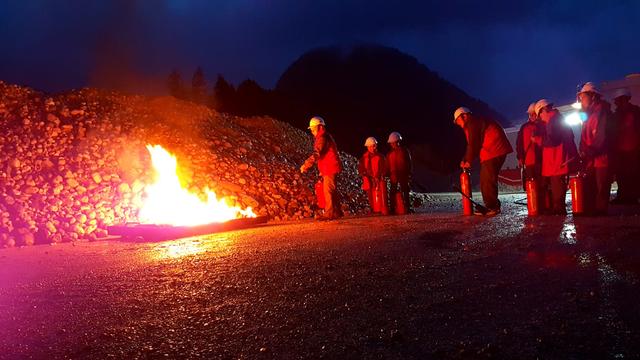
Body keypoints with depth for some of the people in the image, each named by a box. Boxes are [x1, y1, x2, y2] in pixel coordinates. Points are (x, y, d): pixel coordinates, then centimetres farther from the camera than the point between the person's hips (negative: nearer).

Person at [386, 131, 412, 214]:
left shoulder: (404, 151, 3)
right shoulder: (390, 153, 10)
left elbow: (409, 163, 3)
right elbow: (388, 166, 11)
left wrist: (409, 174, -3)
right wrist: (389, 175, 3)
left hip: (403, 175, -2)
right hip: (394, 175, 2)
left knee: (405, 191, 1)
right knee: (393, 192, -3)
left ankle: (407, 207, 6)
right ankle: (393, 208, 0)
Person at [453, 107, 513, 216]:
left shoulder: (472, 123, -7)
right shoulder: (477, 122, 25)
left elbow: (473, 144, -11)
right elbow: (472, 144, 22)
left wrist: (468, 161, -2)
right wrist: (465, 160, 14)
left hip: (493, 151, -11)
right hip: (497, 151, 11)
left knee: (488, 180, -10)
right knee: (485, 180, 12)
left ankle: (492, 207, -9)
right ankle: (491, 206, 15)